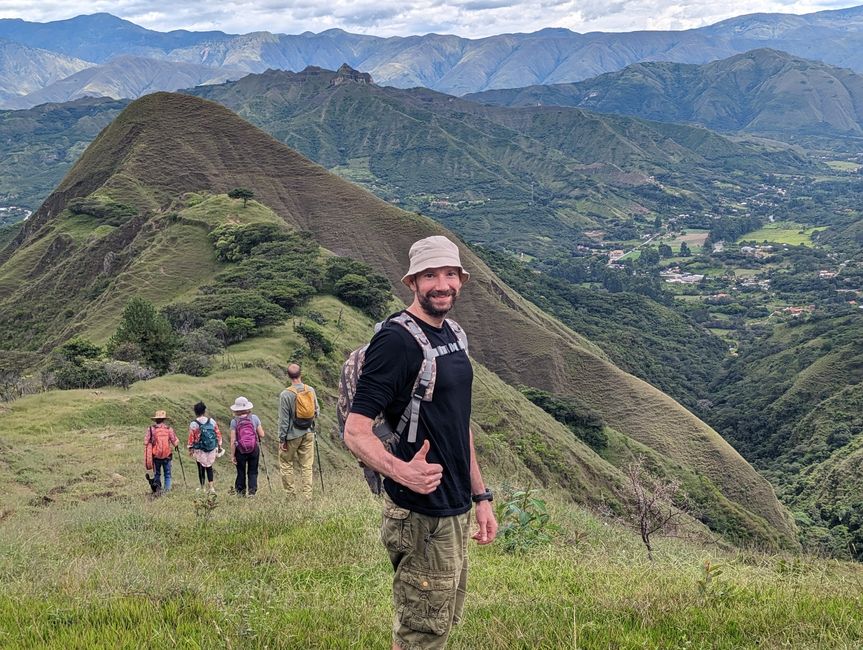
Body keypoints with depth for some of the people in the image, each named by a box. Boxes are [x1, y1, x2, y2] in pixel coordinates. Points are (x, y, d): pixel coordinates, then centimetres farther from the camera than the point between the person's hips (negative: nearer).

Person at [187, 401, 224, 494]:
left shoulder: (193, 424, -10)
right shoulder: (212, 421, -2)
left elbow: (191, 438, -6)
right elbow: (218, 434, 4)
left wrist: (190, 449, 6)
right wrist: (219, 446, 15)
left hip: (199, 450, -2)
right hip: (212, 449, 2)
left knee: (201, 468, 9)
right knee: (209, 467, 13)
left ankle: (202, 487, 17)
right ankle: (211, 486, 3)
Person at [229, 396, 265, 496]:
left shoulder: (234, 421, -8)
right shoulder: (254, 418, -5)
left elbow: (233, 441, -9)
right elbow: (261, 435, -2)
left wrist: (232, 455, -2)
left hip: (240, 450, 0)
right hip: (254, 449, 0)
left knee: (241, 472, 14)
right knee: (253, 472, 11)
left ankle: (240, 491, 21)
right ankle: (252, 491, 2)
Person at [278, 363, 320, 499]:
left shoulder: (285, 394, -14)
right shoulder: (311, 390, -2)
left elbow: (283, 419, -11)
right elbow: (317, 410, 7)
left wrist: (282, 439, -5)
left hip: (292, 434, -4)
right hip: (308, 433, 4)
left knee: (286, 463, 11)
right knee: (307, 465, 8)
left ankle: (291, 493, 10)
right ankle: (307, 496, 7)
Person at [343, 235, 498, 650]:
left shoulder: (451, 336, 11)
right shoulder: (396, 340, -16)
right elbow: (355, 431, -22)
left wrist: (480, 496, 17)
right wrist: (399, 471, -39)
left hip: (456, 511, 9)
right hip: (420, 518, -9)